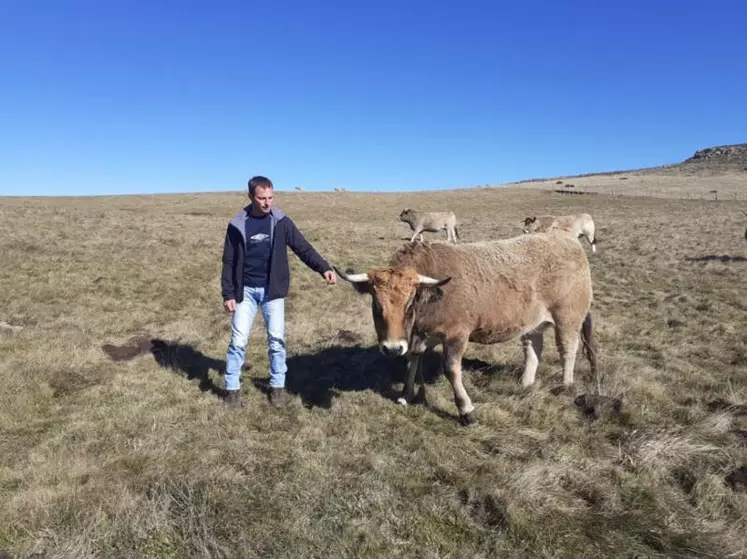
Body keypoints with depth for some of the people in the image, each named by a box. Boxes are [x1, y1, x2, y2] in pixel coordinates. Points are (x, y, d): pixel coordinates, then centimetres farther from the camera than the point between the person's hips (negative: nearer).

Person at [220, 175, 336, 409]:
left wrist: (324, 268, -23)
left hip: (272, 290, 0)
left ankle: (277, 386, 22)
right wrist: (228, 294, -2)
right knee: (238, 340, 3)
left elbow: (303, 248, -7)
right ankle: (232, 389, 18)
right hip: (245, 290, 0)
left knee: (276, 339, 6)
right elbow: (229, 262, 1)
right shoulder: (237, 225, -4)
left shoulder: (282, 222, -3)